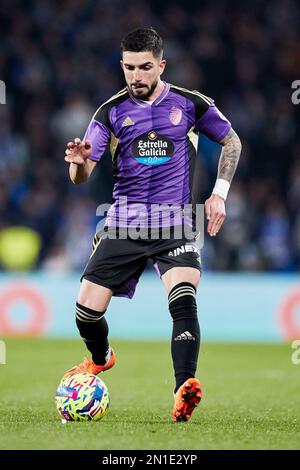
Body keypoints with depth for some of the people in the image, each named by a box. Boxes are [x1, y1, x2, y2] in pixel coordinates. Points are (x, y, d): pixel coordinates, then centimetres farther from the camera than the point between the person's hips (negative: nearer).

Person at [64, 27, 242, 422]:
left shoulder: (190, 104, 1)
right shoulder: (111, 112, 2)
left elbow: (231, 142, 16)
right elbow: (81, 176, -2)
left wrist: (219, 193, 4)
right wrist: (78, 161, -26)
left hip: (176, 224, -2)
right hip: (124, 224, 2)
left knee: (184, 300, -26)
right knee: (87, 310, -2)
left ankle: (184, 392, -33)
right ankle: (101, 358, 32)